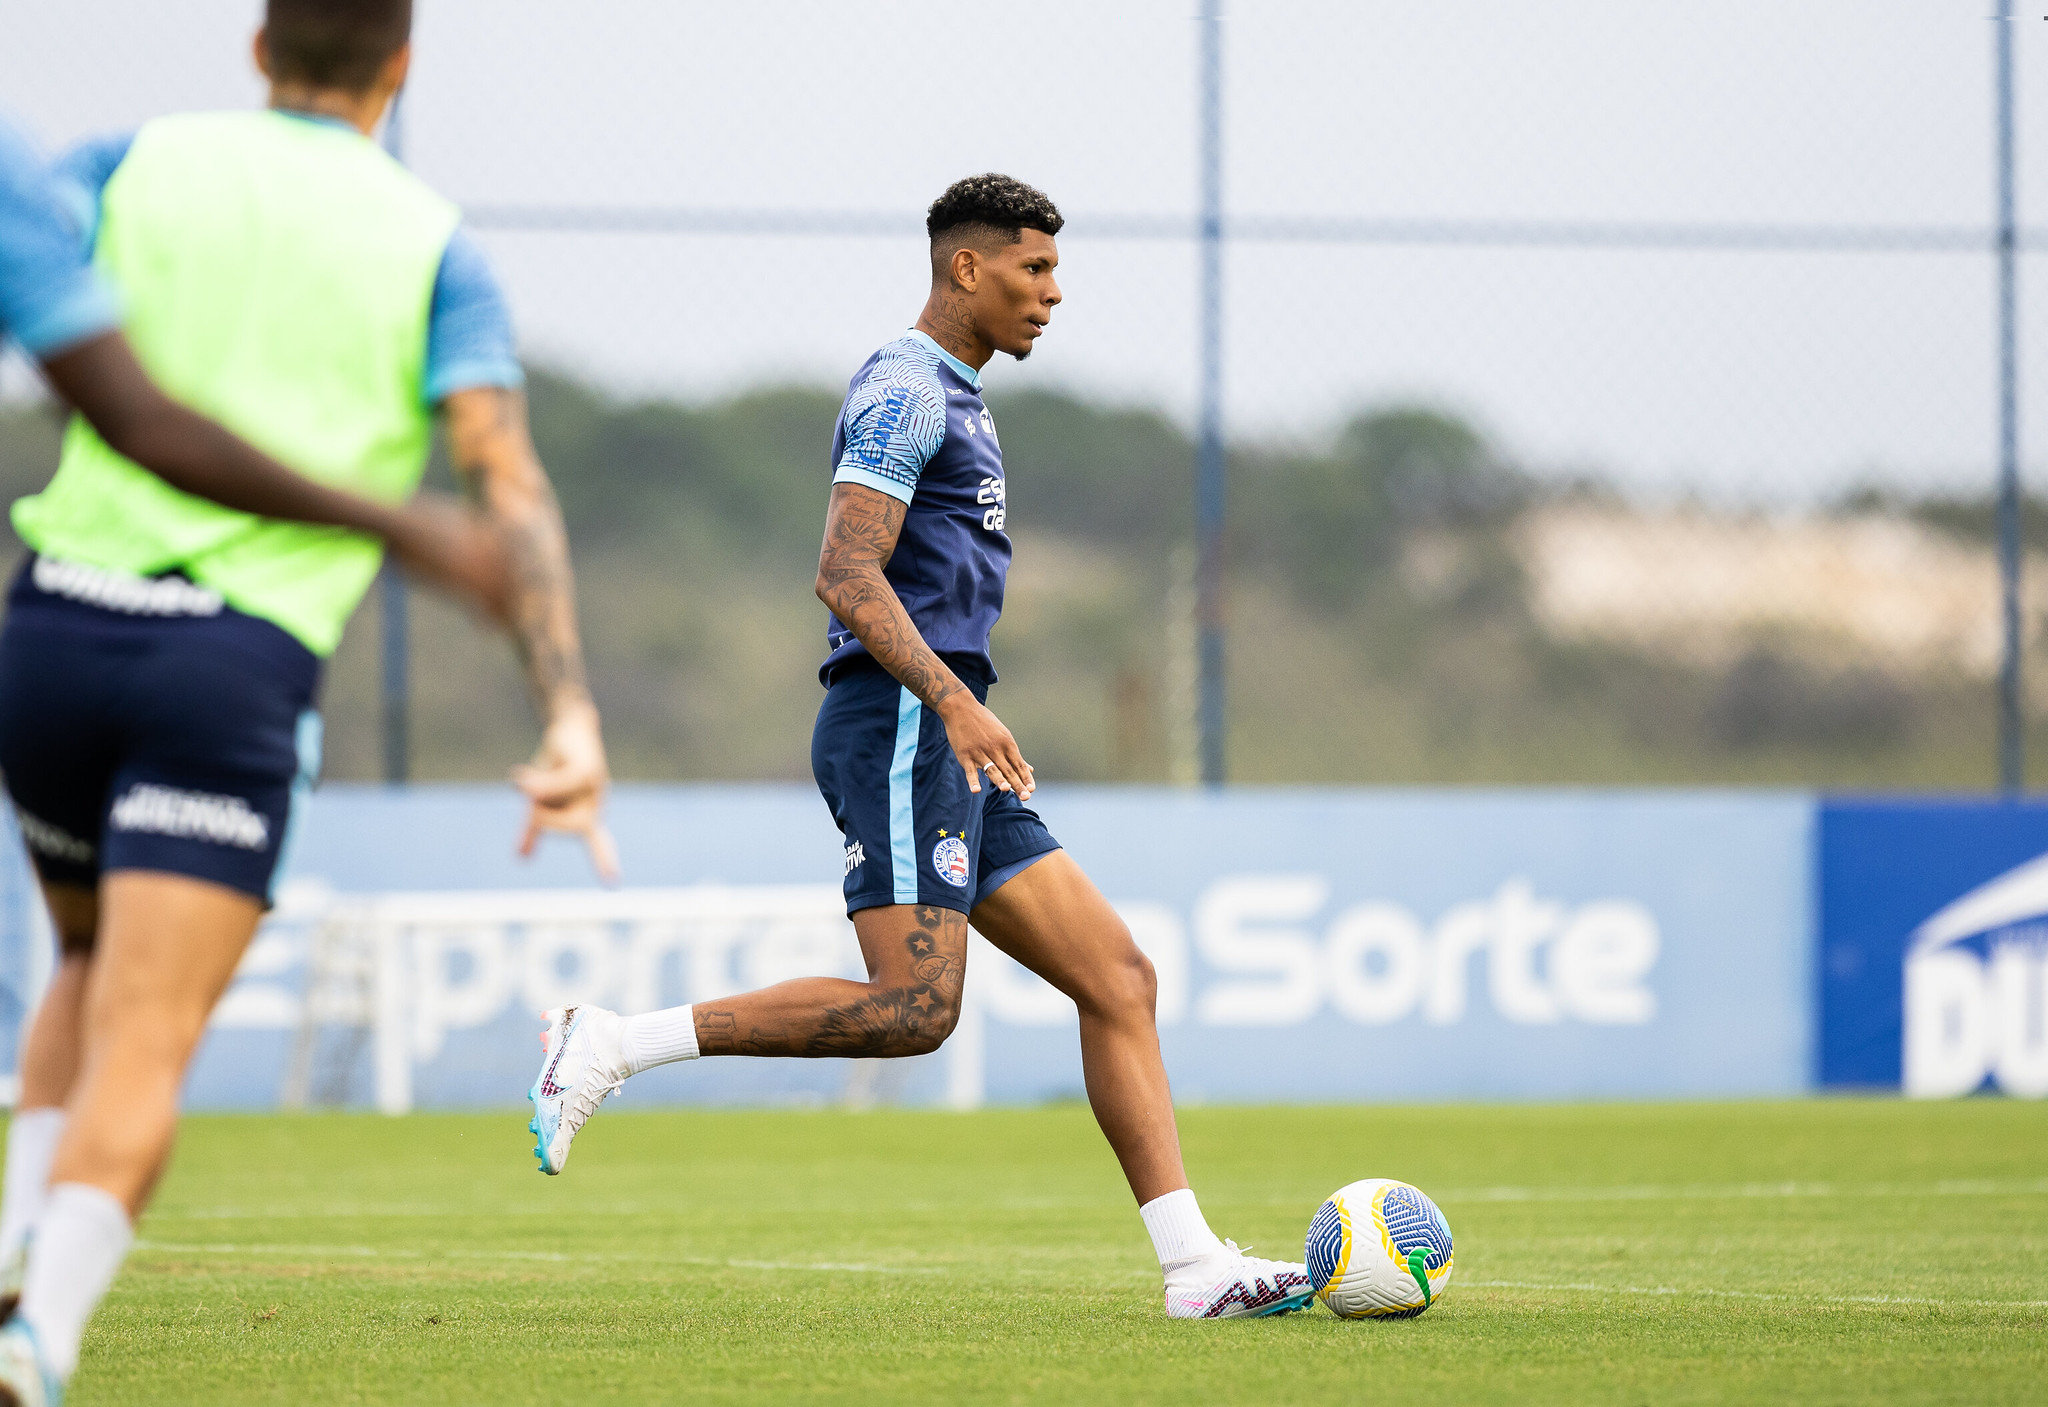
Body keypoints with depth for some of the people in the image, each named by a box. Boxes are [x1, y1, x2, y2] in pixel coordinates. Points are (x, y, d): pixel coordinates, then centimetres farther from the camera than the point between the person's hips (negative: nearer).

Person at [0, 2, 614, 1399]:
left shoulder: (142, 163, 13)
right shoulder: (431, 245, 8)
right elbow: (509, 481, -5)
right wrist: (573, 716, -13)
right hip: (239, 668, -3)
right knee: (140, 1050, -8)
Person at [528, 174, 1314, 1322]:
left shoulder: (954, 399, 24)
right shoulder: (906, 392, -8)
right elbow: (847, 574, -19)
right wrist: (955, 701, -28)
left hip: (953, 752, 10)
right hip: (900, 727, -10)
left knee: (1120, 979, 2)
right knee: (915, 1006, -20)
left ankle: (1196, 1268, -2)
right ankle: (612, 1046, -13)